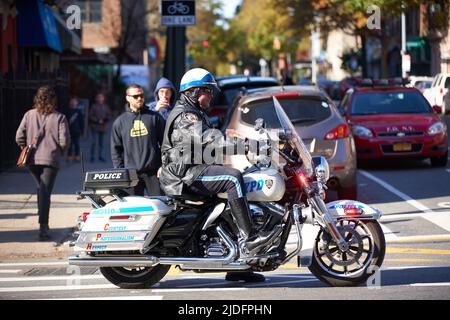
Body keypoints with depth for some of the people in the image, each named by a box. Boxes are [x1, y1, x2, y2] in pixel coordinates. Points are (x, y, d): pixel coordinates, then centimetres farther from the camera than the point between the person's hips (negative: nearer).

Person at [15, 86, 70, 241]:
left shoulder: (29, 115, 3)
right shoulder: (59, 117, -4)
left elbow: (19, 137, 0)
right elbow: (64, 140, -9)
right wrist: (59, 151, 10)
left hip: (32, 160, 3)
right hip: (50, 159, -3)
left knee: (41, 188, 22)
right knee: (45, 191, -4)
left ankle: (44, 224, 24)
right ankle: (43, 226, -13)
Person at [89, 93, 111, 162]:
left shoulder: (105, 107, 6)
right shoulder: (94, 106, -5)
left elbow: (109, 116, 10)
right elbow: (90, 116, -7)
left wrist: (105, 119, -11)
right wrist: (98, 120, -15)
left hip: (103, 127, 4)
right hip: (95, 127, -4)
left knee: (101, 142, 10)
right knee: (94, 141, -10)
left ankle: (100, 156, 19)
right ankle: (92, 156, -2)